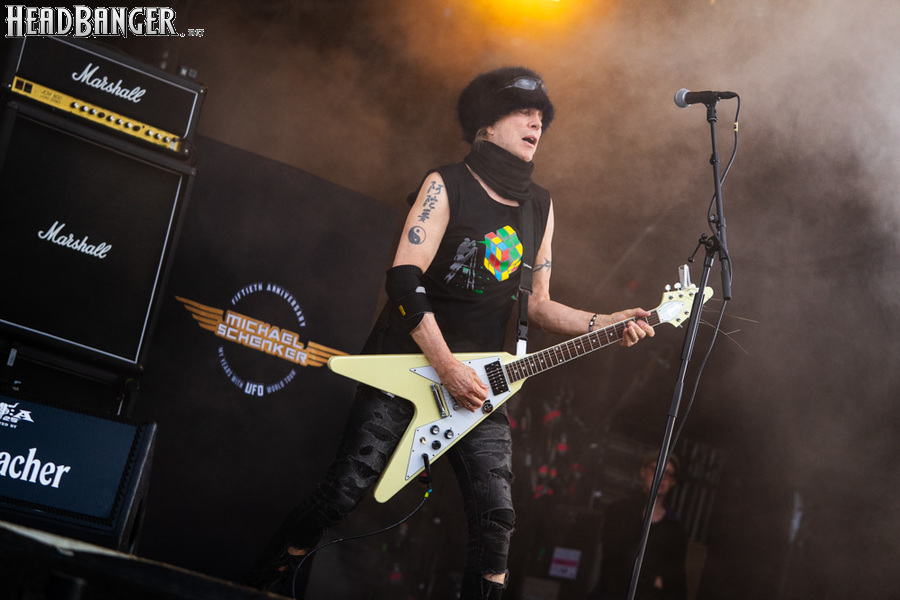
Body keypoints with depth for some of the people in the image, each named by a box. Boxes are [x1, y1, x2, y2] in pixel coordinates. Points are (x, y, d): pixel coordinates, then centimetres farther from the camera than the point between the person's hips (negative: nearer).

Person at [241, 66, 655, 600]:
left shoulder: (540, 207, 12)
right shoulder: (446, 186, -6)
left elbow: (536, 303, 14)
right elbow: (404, 280, -15)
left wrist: (605, 324, -2)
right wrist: (447, 368, -20)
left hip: (480, 380, 5)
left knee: (496, 516, -7)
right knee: (345, 491, -9)